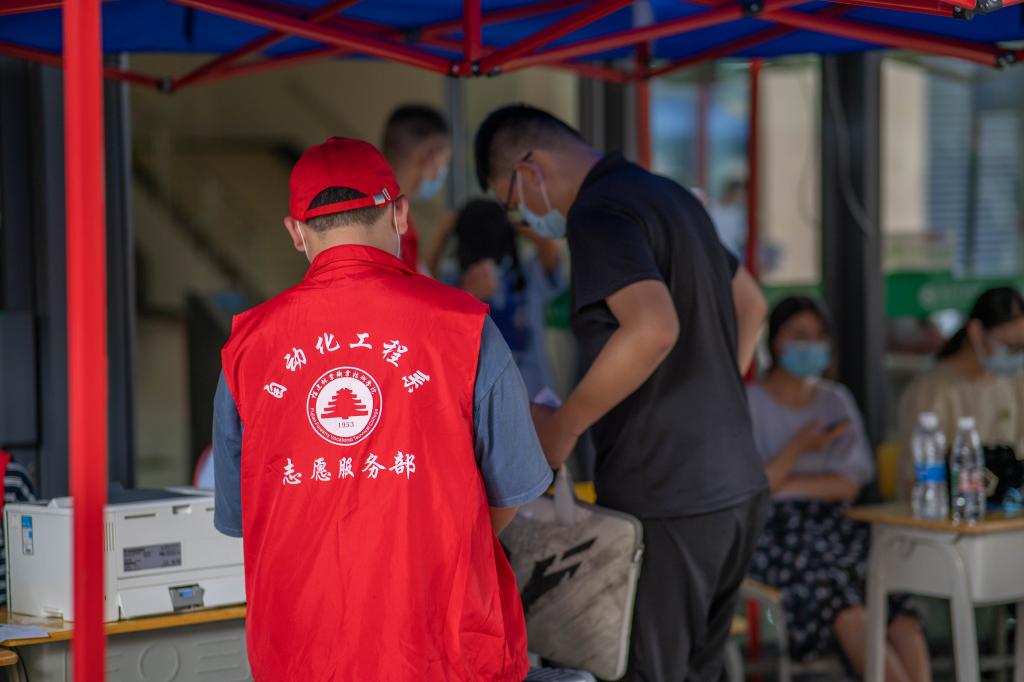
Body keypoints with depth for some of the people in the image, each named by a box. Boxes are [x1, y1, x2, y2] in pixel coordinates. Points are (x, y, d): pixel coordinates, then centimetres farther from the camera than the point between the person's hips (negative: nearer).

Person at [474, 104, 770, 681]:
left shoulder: (597, 214, -13)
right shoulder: (670, 195, 16)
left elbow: (653, 329, -29)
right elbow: (751, 303, 28)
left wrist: (561, 429, -20)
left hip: (668, 504, -9)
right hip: (738, 487, 9)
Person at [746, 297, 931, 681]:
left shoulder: (837, 400, 17)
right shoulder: (750, 403, 4)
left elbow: (851, 484, 6)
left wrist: (787, 483, -6)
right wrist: (798, 448, -14)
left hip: (832, 524, 4)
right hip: (773, 532, -3)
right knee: (829, 581, -33)